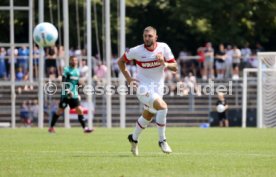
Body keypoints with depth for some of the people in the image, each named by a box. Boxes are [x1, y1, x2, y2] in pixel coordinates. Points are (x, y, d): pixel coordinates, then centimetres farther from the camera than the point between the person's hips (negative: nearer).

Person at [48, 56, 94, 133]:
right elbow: (64, 82, -15)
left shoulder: (77, 71, 13)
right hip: (65, 95, -6)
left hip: (74, 95, 6)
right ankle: (51, 127, 13)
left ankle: (85, 128, -6)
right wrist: (68, 91, -23)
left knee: (80, 110, -4)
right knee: (60, 111, 0)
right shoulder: (67, 70, -8)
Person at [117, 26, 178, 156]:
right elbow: (120, 61, 4)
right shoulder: (136, 51, -12)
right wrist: (129, 79, -5)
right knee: (162, 107, -26)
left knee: (147, 116, 19)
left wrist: (164, 64, -24)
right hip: (143, 87, -4)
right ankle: (162, 140, -15)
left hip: (157, 88, 4)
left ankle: (134, 138, 45)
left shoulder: (163, 48, -7)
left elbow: (175, 67, -4)